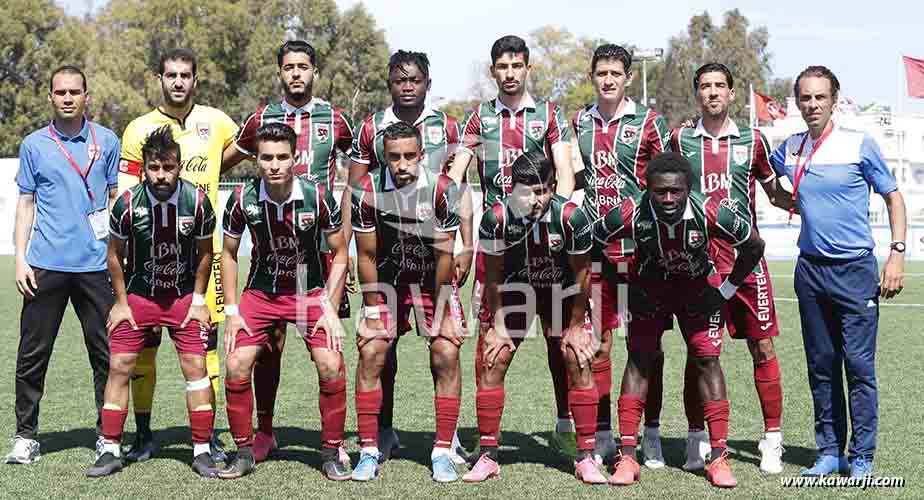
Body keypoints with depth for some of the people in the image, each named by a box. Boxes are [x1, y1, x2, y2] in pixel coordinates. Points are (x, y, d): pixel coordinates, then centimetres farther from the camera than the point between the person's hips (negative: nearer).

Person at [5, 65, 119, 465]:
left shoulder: (107, 142, 7)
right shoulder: (34, 145, 7)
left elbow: (117, 197, 11)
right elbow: (26, 203, 9)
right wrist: (20, 258, 1)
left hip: (96, 264, 0)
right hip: (45, 265, 0)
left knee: (106, 352, 3)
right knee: (32, 355, 2)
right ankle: (25, 436, 13)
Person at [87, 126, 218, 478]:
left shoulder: (197, 201, -15)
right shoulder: (128, 203, -16)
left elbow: (204, 252, 0)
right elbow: (115, 254, 0)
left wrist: (198, 301, -1)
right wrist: (121, 302, 0)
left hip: (184, 296, 0)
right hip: (137, 295, 0)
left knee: (195, 367, -6)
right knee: (119, 366, -3)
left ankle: (202, 452, 5)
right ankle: (111, 451, 9)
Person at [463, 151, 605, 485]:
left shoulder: (571, 217, -27)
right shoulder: (496, 217, -26)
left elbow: (580, 273, -14)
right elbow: (493, 275, -12)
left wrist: (576, 326, -8)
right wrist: (497, 325, -8)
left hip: (562, 288, 0)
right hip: (514, 285, 1)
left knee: (579, 363, -7)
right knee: (492, 363, -6)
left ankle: (586, 457, 4)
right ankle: (488, 457, 5)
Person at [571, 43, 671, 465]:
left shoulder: (649, 121, -1)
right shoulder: (580, 122, 10)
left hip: (639, 245, -3)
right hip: (593, 245, 3)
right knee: (596, 342, 5)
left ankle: (650, 435, 12)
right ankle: (602, 436, 14)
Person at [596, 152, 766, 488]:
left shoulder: (713, 213, -32)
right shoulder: (630, 215, -32)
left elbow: (754, 247, -13)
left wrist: (727, 290, -8)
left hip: (698, 287, 0)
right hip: (649, 286, 0)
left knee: (707, 360, -6)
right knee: (639, 359, -5)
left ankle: (719, 457, 1)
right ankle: (627, 457, -1)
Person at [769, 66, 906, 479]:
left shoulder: (860, 144, -4)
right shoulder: (789, 149, 6)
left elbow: (893, 197, 1)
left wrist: (897, 253, -7)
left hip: (855, 269, -4)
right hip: (810, 269, 4)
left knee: (859, 364, -5)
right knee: (821, 366, 9)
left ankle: (861, 457, 4)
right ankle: (829, 451, 18)